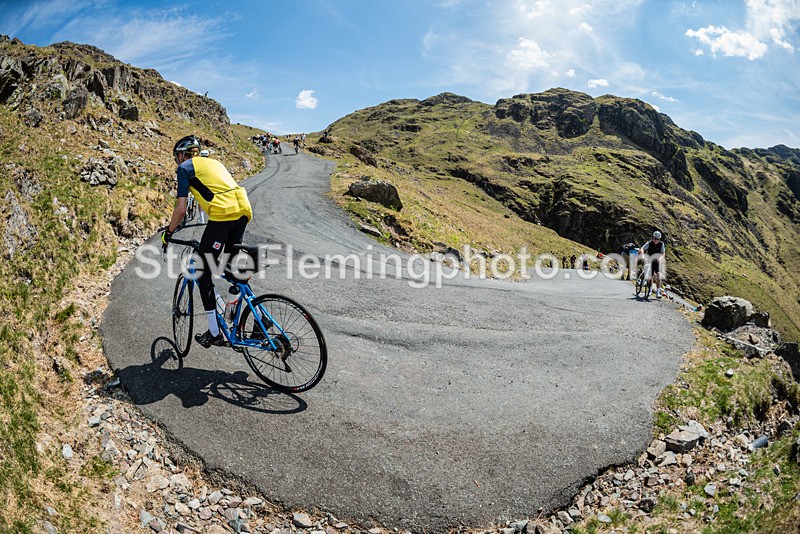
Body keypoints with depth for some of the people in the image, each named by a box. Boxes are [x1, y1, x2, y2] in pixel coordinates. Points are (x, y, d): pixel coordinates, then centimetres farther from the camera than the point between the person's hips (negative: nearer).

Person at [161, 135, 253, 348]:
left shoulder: (185, 167, 8)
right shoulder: (213, 162, 29)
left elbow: (181, 209, 1)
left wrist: (168, 232, 17)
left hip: (222, 214, -7)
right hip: (243, 211, 7)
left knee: (203, 275, 6)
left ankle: (214, 333, 10)